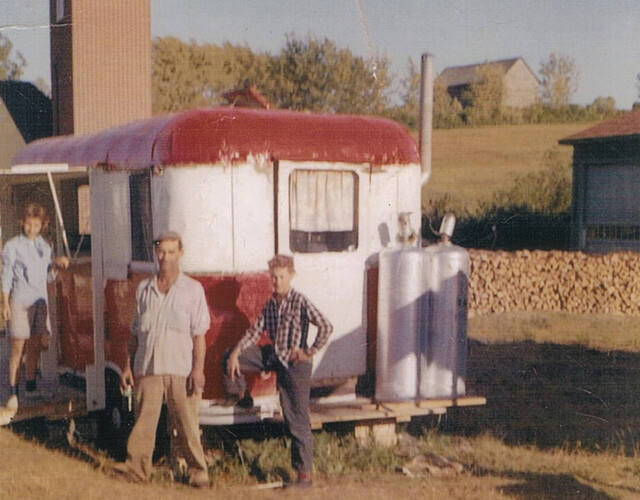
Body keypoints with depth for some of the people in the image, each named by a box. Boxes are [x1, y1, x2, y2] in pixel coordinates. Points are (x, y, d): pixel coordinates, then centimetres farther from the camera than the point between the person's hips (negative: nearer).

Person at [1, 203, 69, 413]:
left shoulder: (44, 246, 10)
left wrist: (57, 265, -3)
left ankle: (31, 385, 17)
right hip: (19, 300, -4)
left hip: (40, 300, 4)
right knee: (18, 347, -6)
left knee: (35, 346, 6)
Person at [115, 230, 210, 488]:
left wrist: (198, 369, -9)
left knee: (187, 423, 0)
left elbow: (199, 334, 0)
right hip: (147, 367, 3)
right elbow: (136, 331, 15)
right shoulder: (144, 289, 12)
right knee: (143, 418, -1)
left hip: (181, 369, -2)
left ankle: (198, 471, 9)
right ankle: (137, 467, 3)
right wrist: (128, 365, 10)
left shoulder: (193, 289, 3)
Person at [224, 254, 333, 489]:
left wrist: (310, 352, -17)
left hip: (294, 363, -7)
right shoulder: (270, 304, 6)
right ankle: (241, 397, 30)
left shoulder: (300, 302, -15)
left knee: (297, 420, -4)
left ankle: (304, 475, 2)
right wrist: (236, 353, -7)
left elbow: (326, 327, -22)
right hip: (274, 356, 7)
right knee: (230, 357, 6)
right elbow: (255, 331, 5)